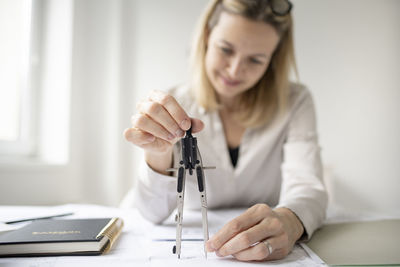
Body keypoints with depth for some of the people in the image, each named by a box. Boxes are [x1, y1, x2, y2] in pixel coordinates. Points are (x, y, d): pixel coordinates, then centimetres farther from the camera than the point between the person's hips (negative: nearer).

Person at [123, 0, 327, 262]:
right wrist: (158, 153, -31)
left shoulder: (295, 102, -5)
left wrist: (289, 222, -40)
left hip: (265, 254, 1)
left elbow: (307, 188, -18)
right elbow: (155, 213, -11)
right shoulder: (176, 105, -4)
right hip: (193, 246, 0)